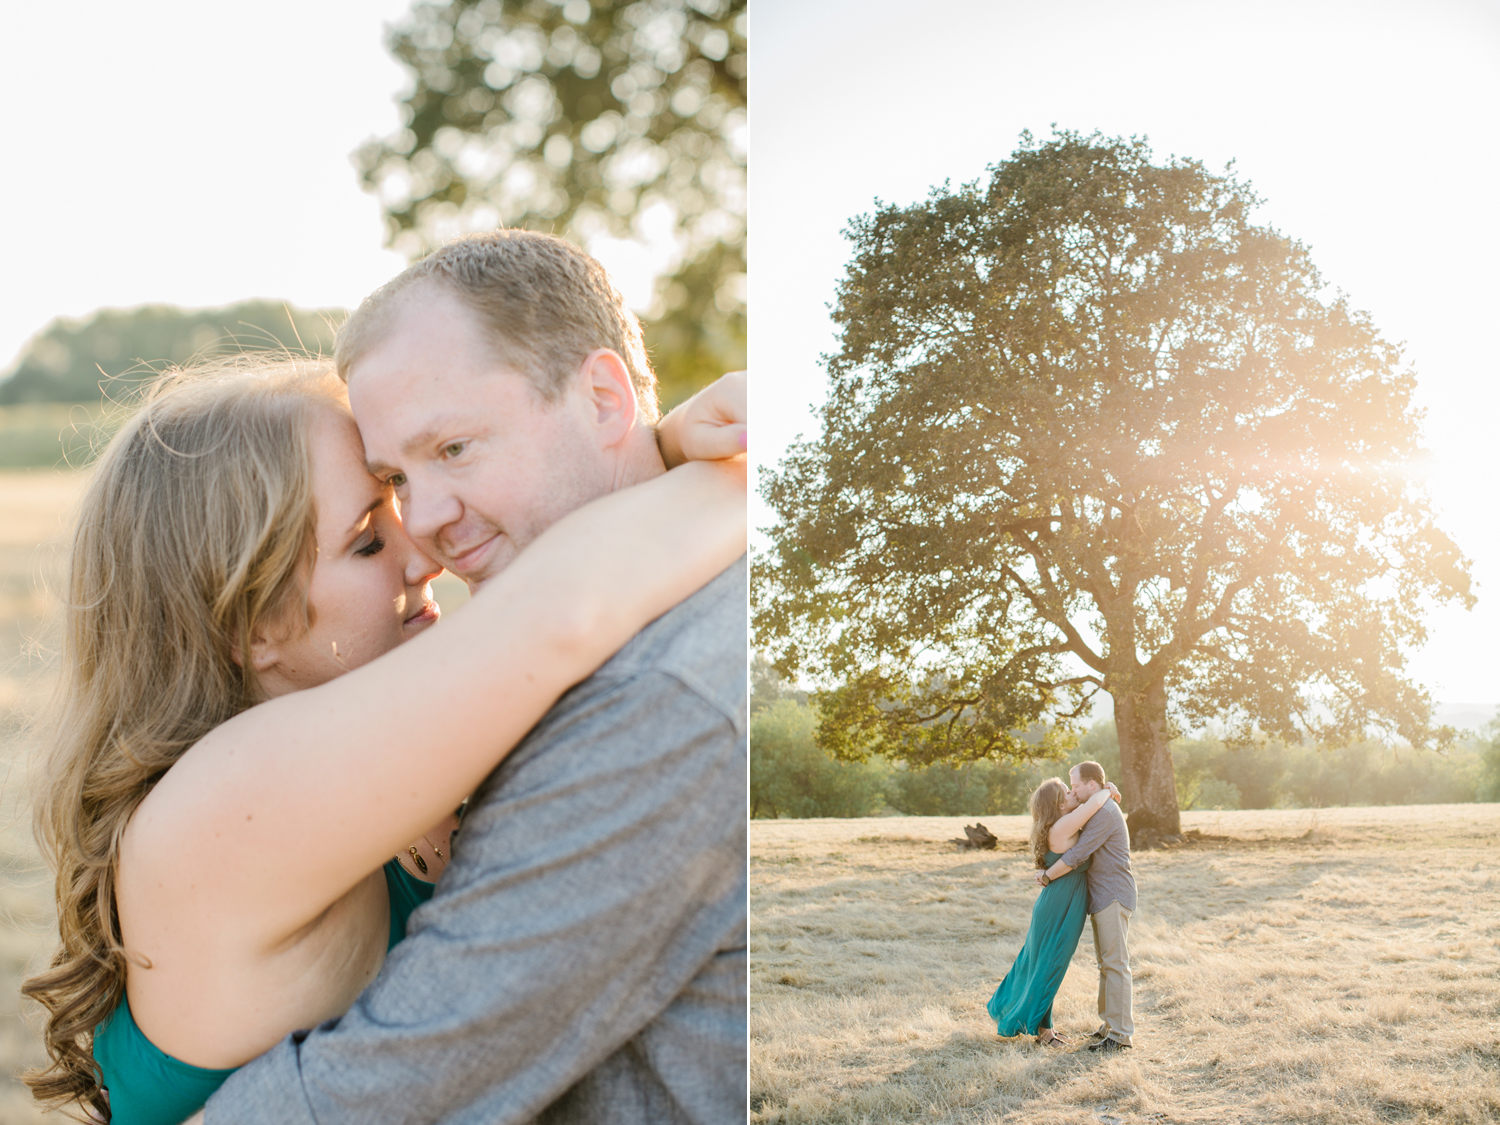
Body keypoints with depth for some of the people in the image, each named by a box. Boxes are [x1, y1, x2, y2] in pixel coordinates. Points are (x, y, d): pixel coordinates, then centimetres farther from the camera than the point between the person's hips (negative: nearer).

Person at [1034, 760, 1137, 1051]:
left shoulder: (1106, 814, -17)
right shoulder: (1098, 812, 18)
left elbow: (1076, 855, -20)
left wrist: (1047, 876, -8)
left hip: (1114, 898, -11)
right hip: (1101, 899, 11)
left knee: (1115, 963, -8)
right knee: (1105, 963, 13)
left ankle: (1120, 1034, -7)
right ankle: (1109, 1023, 19)